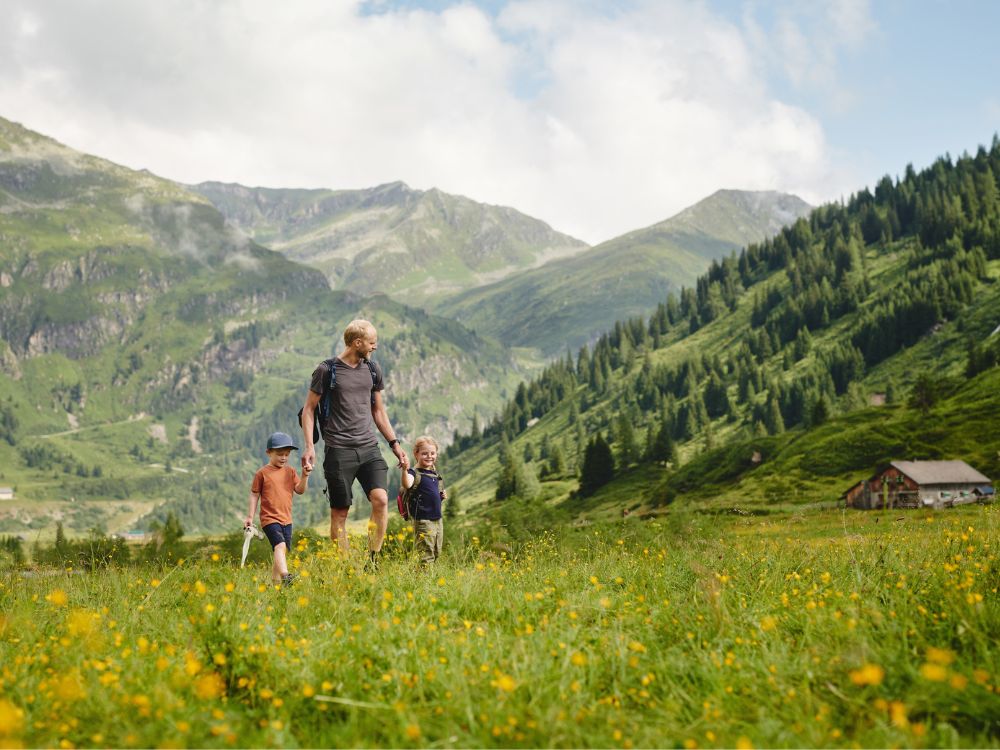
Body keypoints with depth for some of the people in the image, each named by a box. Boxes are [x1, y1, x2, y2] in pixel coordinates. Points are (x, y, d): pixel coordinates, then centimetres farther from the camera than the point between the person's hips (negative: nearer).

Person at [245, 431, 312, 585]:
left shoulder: (290, 471, 10)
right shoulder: (262, 473, -3)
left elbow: (300, 490, 5)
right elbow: (254, 495, 2)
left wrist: (305, 476, -12)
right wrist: (250, 517, 1)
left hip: (286, 519, 6)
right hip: (269, 519, -6)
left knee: (283, 551, 9)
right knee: (280, 545, -25)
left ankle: (275, 580, 21)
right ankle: (285, 576, -39)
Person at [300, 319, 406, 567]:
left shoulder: (372, 370, 13)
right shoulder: (327, 370, -2)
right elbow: (309, 408, 3)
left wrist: (395, 444, 17)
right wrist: (309, 445, -8)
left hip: (369, 447, 4)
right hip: (339, 450, -4)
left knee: (381, 498, -15)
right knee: (339, 512, 0)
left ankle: (373, 560, -4)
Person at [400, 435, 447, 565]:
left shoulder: (435, 474, 13)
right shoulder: (415, 474, -11)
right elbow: (407, 485, -33)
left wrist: (443, 495, 7)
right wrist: (405, 470, -49)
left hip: (437, 519, 8)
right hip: (423, 520, -8)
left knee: (437, 553, 16)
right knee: (426, 555, -8)